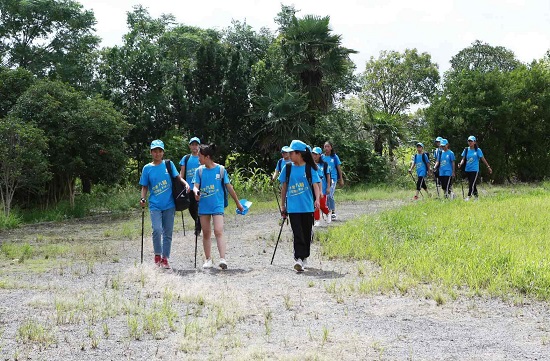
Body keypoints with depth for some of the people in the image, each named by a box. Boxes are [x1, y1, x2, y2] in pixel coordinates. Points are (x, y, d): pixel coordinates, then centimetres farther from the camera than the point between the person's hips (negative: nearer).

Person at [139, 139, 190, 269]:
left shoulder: (169, 165, 5)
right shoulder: (147, 168, 4)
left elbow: (178, 177, 7)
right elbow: (145, 186, 9)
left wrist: (185, 183, -13)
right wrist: (143, 198, -7)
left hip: (169, 205, 1)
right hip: (155, 205, -1)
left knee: (168, 233, 6)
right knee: (157, 230, -18)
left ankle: (165, 258, 16)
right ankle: (157, 255, 2)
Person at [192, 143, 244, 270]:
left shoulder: (221, 170, -3)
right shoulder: (199, 170, 4)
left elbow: (229, 187, 4)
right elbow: (196, 186, -1)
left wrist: (238, 203, 10)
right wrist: (196, 192, -27)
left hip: (217, 205, -3)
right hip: (203, 206, 3)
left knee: (218, 232, -16)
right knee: (206, 233, 10)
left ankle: (222, 259, -21)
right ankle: (208, 259, 20)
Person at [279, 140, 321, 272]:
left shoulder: (310, 168, 0)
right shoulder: (287, 168, 6)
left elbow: (315, 185, -5)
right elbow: (284, 187, 12)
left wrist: (317, 199, -22)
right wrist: (282, 205, 13)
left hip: (308, 207, 0)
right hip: (293, 207, 0)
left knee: (307, 233, 10)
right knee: (297, 234, -10)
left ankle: (304, 258, 24)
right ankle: (298, 259, -15)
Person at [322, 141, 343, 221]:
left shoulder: (334, 157, 1)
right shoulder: (322, 157, 6)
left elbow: (339, 168, 6)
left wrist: (341, 179, 8)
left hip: (332, 178, -3)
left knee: (330, 195, -16)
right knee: (326, 196, 6)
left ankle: (333, 212, -4)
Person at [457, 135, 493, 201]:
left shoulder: (477, 150, -3)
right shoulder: (466, 150, 7)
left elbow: (483, 159, 1)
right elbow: (463, 159, 6)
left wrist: (488, 167, 2)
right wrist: (460, 164, -15)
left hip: (475, 170, -5)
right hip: (467, 170, 5)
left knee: (472, 184, -15)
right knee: (471, 184, 11)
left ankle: (469, 196, -19)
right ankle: (476, 196, 23)